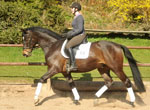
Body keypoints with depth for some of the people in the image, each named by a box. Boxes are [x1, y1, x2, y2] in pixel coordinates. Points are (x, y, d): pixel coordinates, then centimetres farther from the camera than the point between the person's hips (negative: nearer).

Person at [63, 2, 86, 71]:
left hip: (80, 36, -11)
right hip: (76, 36, 11)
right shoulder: (76, 17, 17)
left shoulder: (79, 17, -14)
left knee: (68, 46, -29)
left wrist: (71, 34, -19)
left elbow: (80, 29, -22)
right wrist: (67, 33, 12)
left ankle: (73, 65, -30)